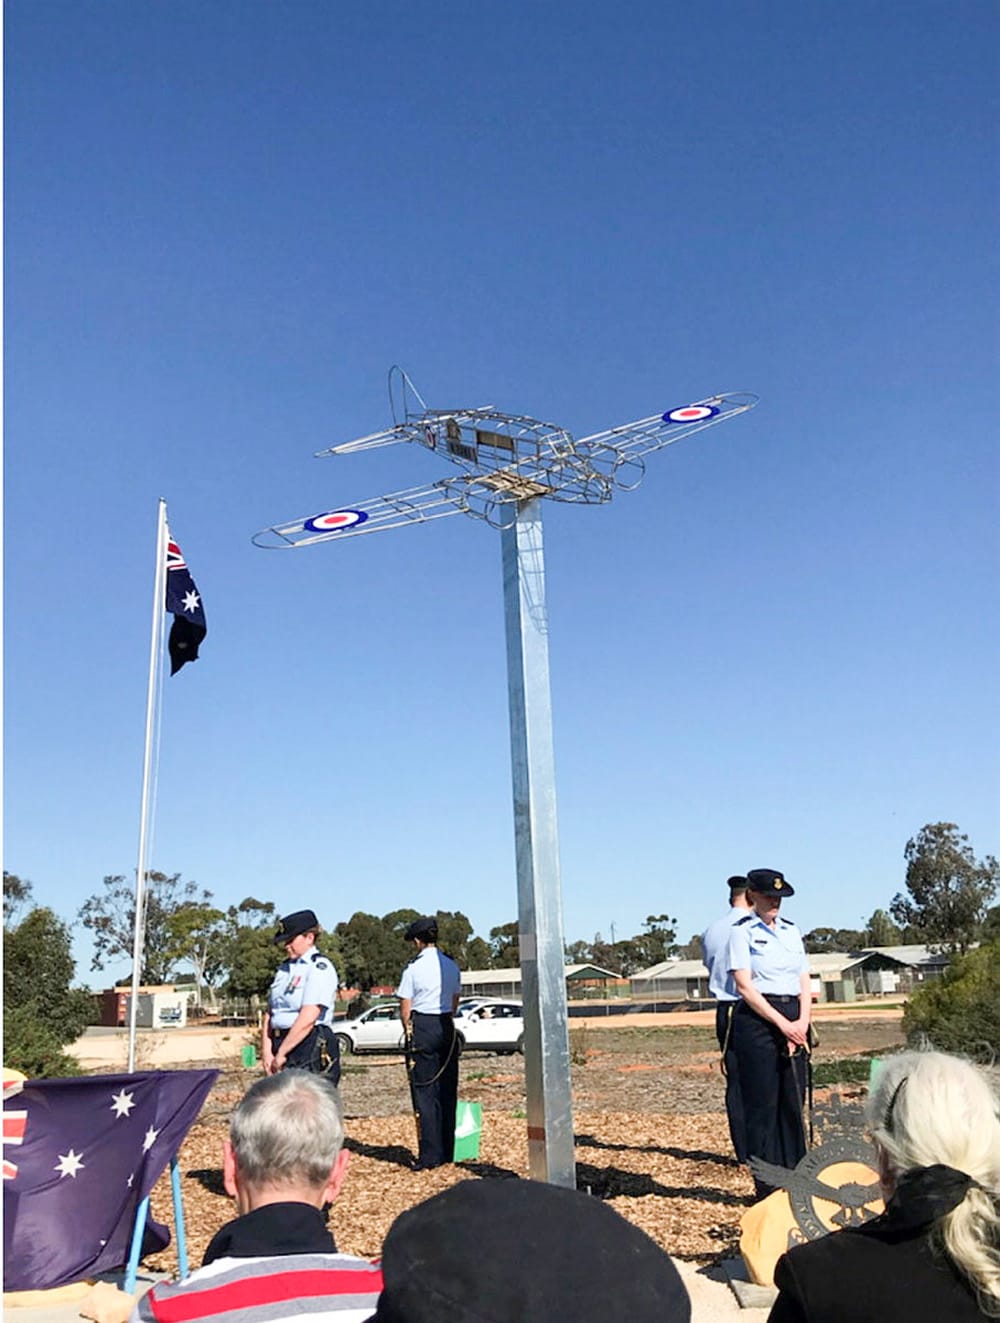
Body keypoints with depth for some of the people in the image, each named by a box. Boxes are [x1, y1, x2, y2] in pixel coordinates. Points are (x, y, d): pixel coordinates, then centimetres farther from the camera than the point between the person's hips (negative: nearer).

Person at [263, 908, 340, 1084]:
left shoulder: (320, 967, -7)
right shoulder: (284, 968, 18)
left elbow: (308, 1018, -16)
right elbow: (269, 1014, 14)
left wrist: (281, 1053, -13)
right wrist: (266, 1052, 2)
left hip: (312, 1049, -7)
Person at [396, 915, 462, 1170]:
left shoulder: (414, 968, -8)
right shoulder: (451, 966, 7)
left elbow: (405, 1009, -5)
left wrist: (409, 1032, 9)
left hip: (422, 1028, -5)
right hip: (447, 1027, 5)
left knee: (424, 1092, 0)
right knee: (447, 1090, 10)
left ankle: (430, 1156, 0)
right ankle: (447, 1152, 16)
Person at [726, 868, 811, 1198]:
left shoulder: (792, 930, 14)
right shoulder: (742, 931, -3)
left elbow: (805, 983, 11)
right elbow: (745, 986, -10)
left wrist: (801, 1023, -4)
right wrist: (782, 1023, -14)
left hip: (794, 1019, 6)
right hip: (757, 1020, -6)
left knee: (794, 1103, 8)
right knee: (763, 1106, -2)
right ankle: (767, 1189, 6)